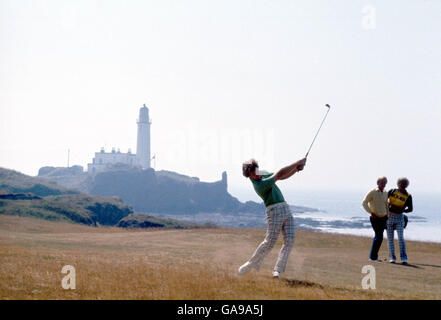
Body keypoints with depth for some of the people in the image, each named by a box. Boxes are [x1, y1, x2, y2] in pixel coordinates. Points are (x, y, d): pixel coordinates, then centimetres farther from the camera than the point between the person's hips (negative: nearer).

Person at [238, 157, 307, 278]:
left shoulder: (263, 174, 10)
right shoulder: (259, 186, -19)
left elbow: (283, 176, 16)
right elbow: (280, 174, -20)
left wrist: (297, 168, 0)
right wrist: (297, 163, -17)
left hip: (286, 210, 8)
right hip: (274, 212, -8)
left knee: (289, 240, -5)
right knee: (269, 242, -10)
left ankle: (278, 270, -5)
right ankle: (251, 264, 8)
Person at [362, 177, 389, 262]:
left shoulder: (385, 193, 10)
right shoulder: (372, 192, -10)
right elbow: (364, 203, -13)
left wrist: (387, 215, 17)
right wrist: (371, 213, -16)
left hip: (383, 218, 7)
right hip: (375, 218, -7)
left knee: (378, 237, 10)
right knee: (379, 237, -12)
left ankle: (373, 256, 19)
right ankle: (373, 257, -4)